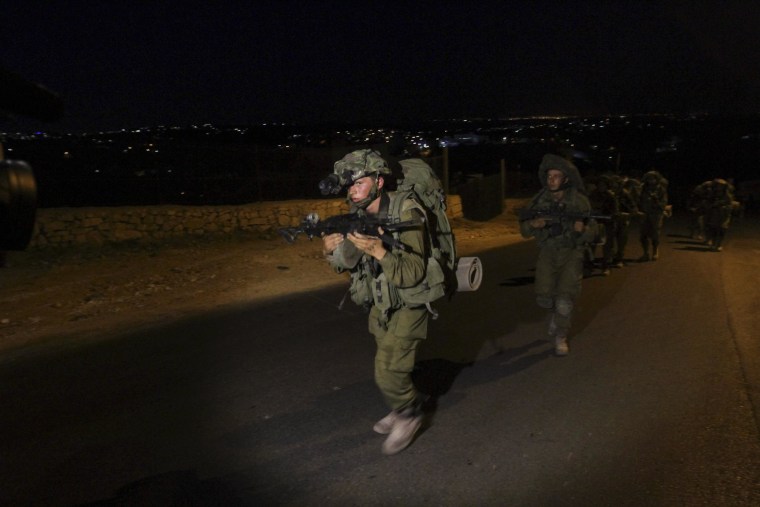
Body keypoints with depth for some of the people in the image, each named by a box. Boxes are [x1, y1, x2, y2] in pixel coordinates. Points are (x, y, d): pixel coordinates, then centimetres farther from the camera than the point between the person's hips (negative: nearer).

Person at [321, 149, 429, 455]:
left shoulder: (406, 215, -25)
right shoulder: (358, 216, -5)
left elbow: (412, 275, -30)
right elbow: (347, 264, 0)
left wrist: (379, 251, -45)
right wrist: (331, 251, -21)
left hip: (406, 305, -7)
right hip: (379, 303, 7)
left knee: (388, 372, -8)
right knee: (388, 364, 19)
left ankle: (409, 413, 19)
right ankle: (403, 408, 42)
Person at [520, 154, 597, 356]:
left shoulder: (579, 200, -9)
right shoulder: (539, 200, -3)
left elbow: (592, 232, -5)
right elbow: (524, 231, 1)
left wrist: (582, 229, -28)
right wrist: (533, 224, -21)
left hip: (571, 253, -2)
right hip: (547, 252, 2)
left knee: (565, 299, -11)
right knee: (544, 297, -8)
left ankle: (561, 337, 13)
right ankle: (554, 313, 29)